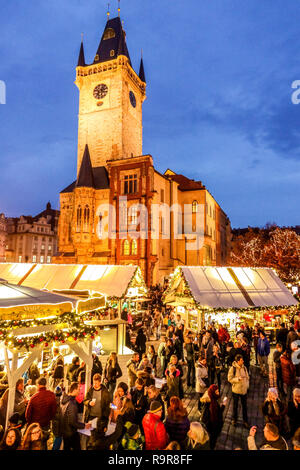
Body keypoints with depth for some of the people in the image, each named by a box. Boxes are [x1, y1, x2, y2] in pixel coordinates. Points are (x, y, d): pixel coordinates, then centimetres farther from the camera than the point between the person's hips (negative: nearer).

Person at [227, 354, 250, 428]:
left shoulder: (244, 368, -4)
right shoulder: (232, 368, -17)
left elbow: (247, 377, 8)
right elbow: (230, 379, -15)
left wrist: (247, 385, -4)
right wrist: (238, 378, -26)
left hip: (244, 390, 3)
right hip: (236, 390, -3)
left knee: (244, 406, 12)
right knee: (235, 406, 15)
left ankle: (245, 421, 30)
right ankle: (234, 420, 34)